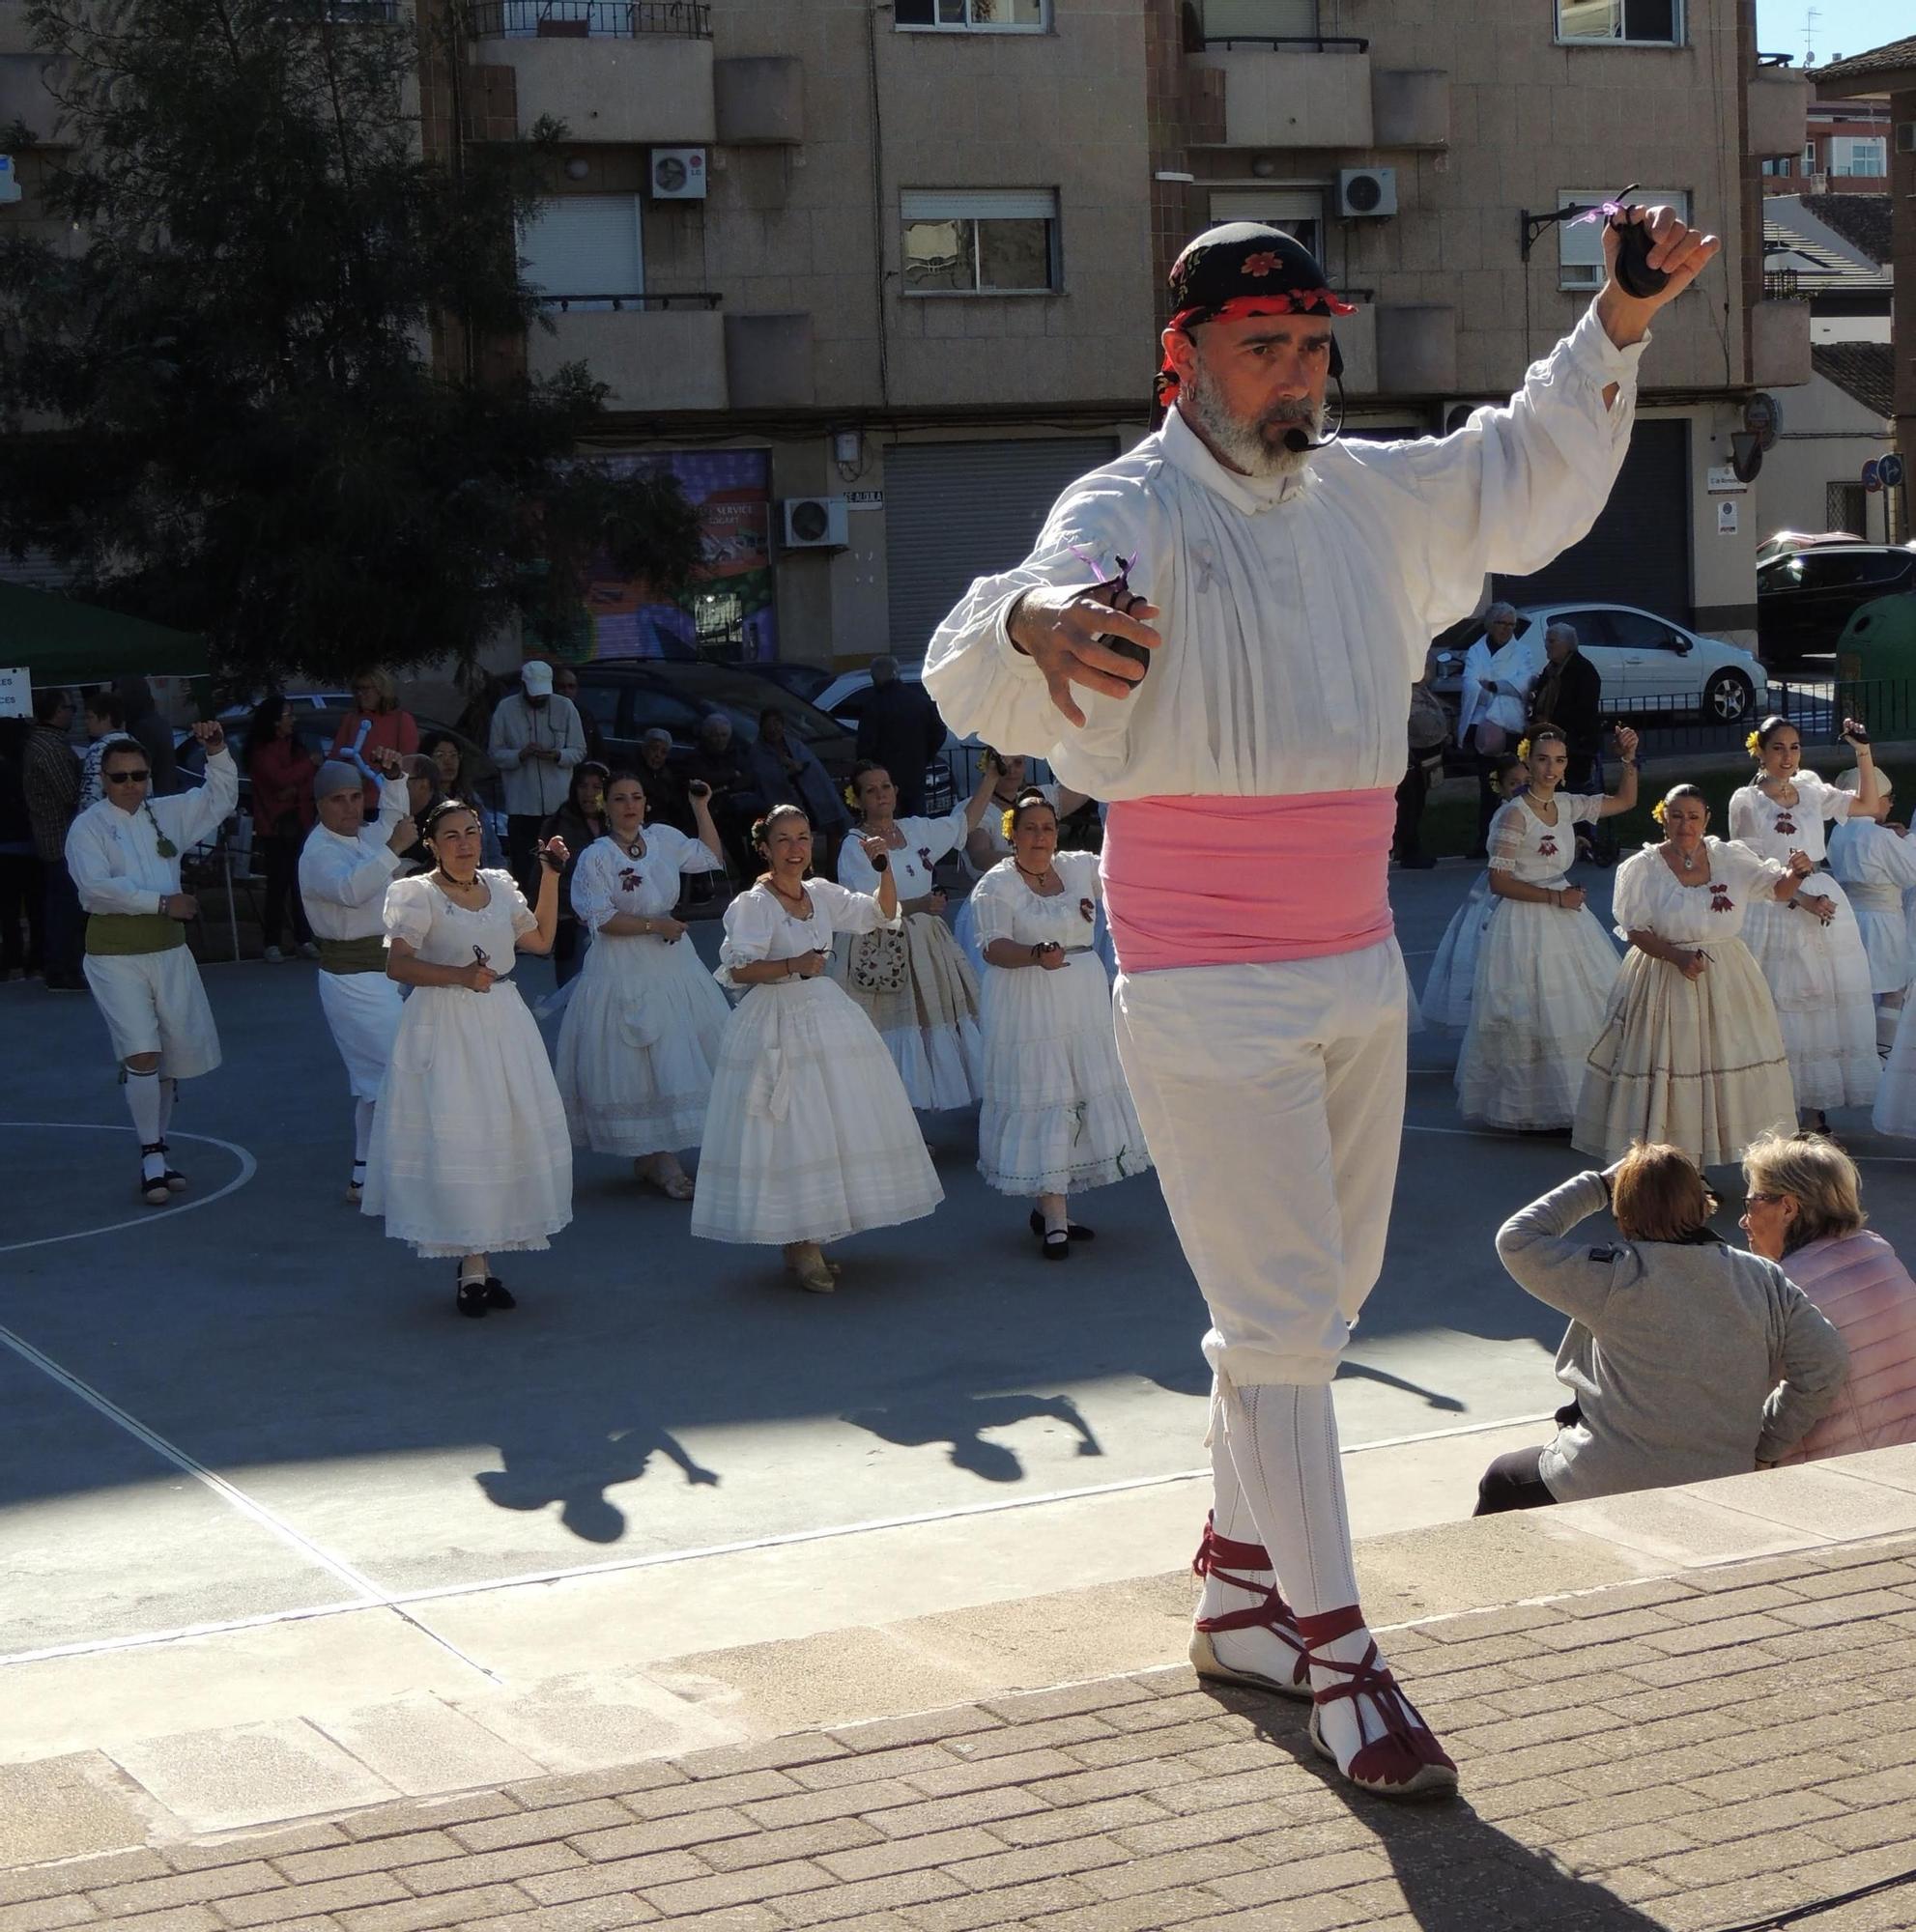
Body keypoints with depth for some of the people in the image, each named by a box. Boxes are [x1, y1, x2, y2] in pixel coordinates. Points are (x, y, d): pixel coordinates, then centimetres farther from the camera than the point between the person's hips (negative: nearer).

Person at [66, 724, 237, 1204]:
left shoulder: (167, 815, 10)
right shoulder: (88, 827, -6)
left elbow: (221, 798, 18)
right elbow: (96, 886, -19)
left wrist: (217, 751, 1)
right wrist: (161, 902, -19)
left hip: (169, 949, 6)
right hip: (116, 954, -6)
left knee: (178, 1054, 9)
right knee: (141, 1054, -16)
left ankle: (157, 1150, 23)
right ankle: (153, 1156, -9)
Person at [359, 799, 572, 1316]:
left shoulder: (499, 886, 11)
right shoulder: (418, 895, -7)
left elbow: (541, 939, 19)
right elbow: (397, 965, -15)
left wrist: (551, 876, 14)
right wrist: (460, 975, -25)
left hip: (502, 1023, 6)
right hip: (445, 1026, -6)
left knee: (510, 1132, 5)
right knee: (456, 1137, -7)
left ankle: (479, 1262, 15)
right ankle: (473, 1267, -1)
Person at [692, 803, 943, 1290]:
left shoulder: (822, 895, 10)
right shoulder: (752, 904, -9)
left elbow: (884, 914, 17)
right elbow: (737, 970, -15)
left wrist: (884, 867, 3)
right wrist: (792, 966, -24)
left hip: (828, 1016, 7)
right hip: (778, 1025, -7)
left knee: (836, 1128, 6)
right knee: (789, 1135, -7)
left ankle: (810, 1241, 16)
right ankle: (799, 1248, 0)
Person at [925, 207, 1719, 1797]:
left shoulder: (1364, 497, 6)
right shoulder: (1132, 515, -14)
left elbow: (1526, 484, 24)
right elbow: (984, 688, -30)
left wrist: (1620, 324, 10)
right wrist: (1033, 624, -55)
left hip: (1360, 967, 8)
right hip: (1210, 994, -7)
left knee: (1316, 1299, 16)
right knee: (1280, 1321, -6)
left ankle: (1238, 1594, 31)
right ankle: (1341, 1663, 1)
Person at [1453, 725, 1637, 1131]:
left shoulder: (1567, 805, 5)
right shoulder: (1515, 814, -15)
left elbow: (1626, 801, 18)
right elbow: (1499, 882, -16)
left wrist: (1629, 760, 3)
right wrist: (1555, 898, -17)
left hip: (1564, 917, 8)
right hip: (1525, 924, -8)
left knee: (1593, 1004, 8)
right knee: (1532, 1017, -3)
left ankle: (1576, 1101, 17)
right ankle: (1531, 1109, 8)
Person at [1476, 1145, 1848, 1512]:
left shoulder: (1617, 1276, -15)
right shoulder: (1764, 1281, -3)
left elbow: (1516, 1240, -5)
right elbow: (1827, 1364, -4)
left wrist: (1597, 1186, 5)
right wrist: (1764, 1445, 5)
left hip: (1606, 1490, -5)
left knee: (1500, 1482, 24)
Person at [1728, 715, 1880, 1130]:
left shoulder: (1810, 792, 10)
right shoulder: (1746, 802, -4)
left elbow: (1867, 805, 16)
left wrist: (1864, 751, 5)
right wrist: (1801, 899, -15)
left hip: (1825, 900, 5)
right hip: (1777, 913, -5)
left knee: (1826, 1007, 3)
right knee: (1783, 1010, -4)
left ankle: (1814, 1108, 11)